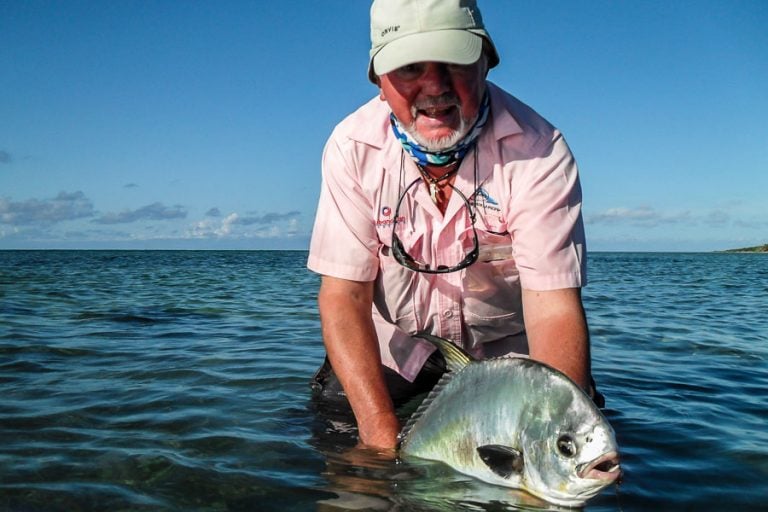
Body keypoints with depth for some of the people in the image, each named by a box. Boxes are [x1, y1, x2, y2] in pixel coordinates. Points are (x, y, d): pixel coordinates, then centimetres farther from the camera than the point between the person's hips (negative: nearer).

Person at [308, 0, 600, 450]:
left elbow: (553, 308, -31)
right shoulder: (353, 146, -21)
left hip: (506, 344, 0)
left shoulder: (538, 151, -27)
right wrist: (381, 433, -33)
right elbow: (343, 294, -22)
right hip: (395, 341, 1)